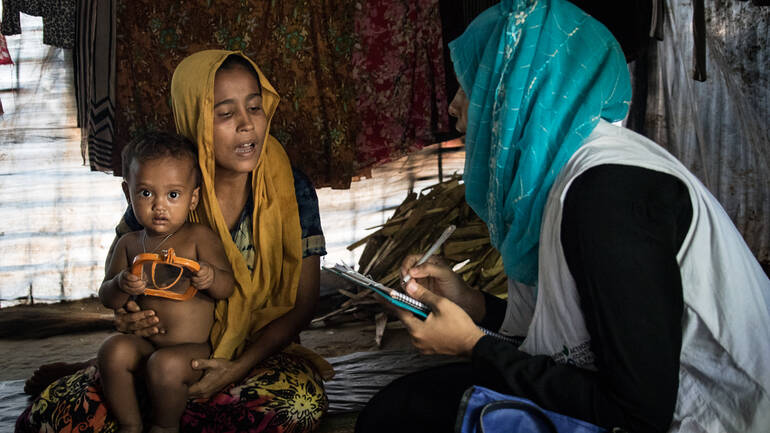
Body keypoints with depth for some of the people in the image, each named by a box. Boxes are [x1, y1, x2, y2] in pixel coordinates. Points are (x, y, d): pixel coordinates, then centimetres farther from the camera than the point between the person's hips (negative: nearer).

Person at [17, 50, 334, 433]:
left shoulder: (290, 190, -8)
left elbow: (303, 302, -4)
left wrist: (239, 367, -19)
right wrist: (127, 315, -19)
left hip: (261, 352, 1)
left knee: (303, 400, -35)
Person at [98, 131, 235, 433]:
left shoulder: (199, 237, -4)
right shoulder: (129, 244, 7)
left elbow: (227, 288, -7)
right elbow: (107, 300, 7)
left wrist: (210, 277, -31)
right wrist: (121, 285, -17)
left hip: (193, 349, -3)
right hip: (144, 344, 4)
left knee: (165, 364, -31)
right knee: (113, 349, -24)